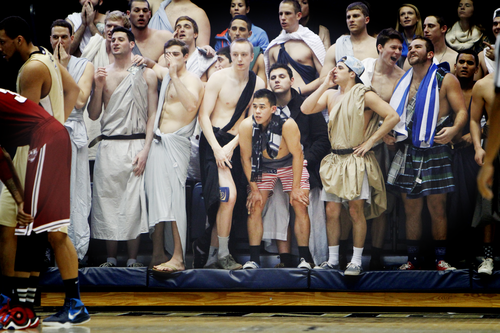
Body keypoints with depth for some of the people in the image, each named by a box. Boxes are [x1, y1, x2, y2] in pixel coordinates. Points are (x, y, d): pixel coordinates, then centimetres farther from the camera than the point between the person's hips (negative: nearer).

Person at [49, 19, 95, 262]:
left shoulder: (84, 66, 10)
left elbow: (80, 100, -6)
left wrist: (63, 68, -2)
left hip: (72, 132, -1)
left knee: (75, 193, -4)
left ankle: (76, 250, -2)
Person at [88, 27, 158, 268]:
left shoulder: (146, 74, 7)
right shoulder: (103, 74, 12)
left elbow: (152, 114, 2)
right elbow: (93, 115, 11)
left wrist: (145, 149, -9)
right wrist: (98, 87, -4)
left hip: (136, 145, -2)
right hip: (108, 146, 2)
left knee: (133, 201, -6)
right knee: (107, 198, -1)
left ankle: (133, 258, 0)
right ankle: (111, 258, 6)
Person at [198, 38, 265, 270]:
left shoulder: (258, 84, 6)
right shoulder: (218, 78, -5)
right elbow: (203, 115, -6)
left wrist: (231, 146, -8)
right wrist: (216, 148, -15)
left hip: (237, 144, 4)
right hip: (213, 140, -4)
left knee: (223, 200, 5)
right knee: (229, 195, -18)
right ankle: (223, 254, -10)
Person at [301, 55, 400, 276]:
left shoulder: (364, 95, -4)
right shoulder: (330, 95, 13)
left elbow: (393, 117, -9)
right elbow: (306, 109, 1)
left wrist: (370, 141, -9)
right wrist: (325, 85, 0)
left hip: (356, 160, -5)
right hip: (334, 160, 5)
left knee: (356, 210, -6)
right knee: (332, 211, 2)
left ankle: (356, 261, 1)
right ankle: (332, 260, 11)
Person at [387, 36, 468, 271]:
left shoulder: (445, 80, 1)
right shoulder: (403, 83, 16)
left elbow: (462, 111, -6)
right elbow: (396, 115, 26)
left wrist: (454, 129, -25)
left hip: (435, 152, -4)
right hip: (407, 153, 4)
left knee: (437, 209, -2)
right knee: (411, 210, 6)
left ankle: (440, 259, 6)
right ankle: (412, 259, 12)